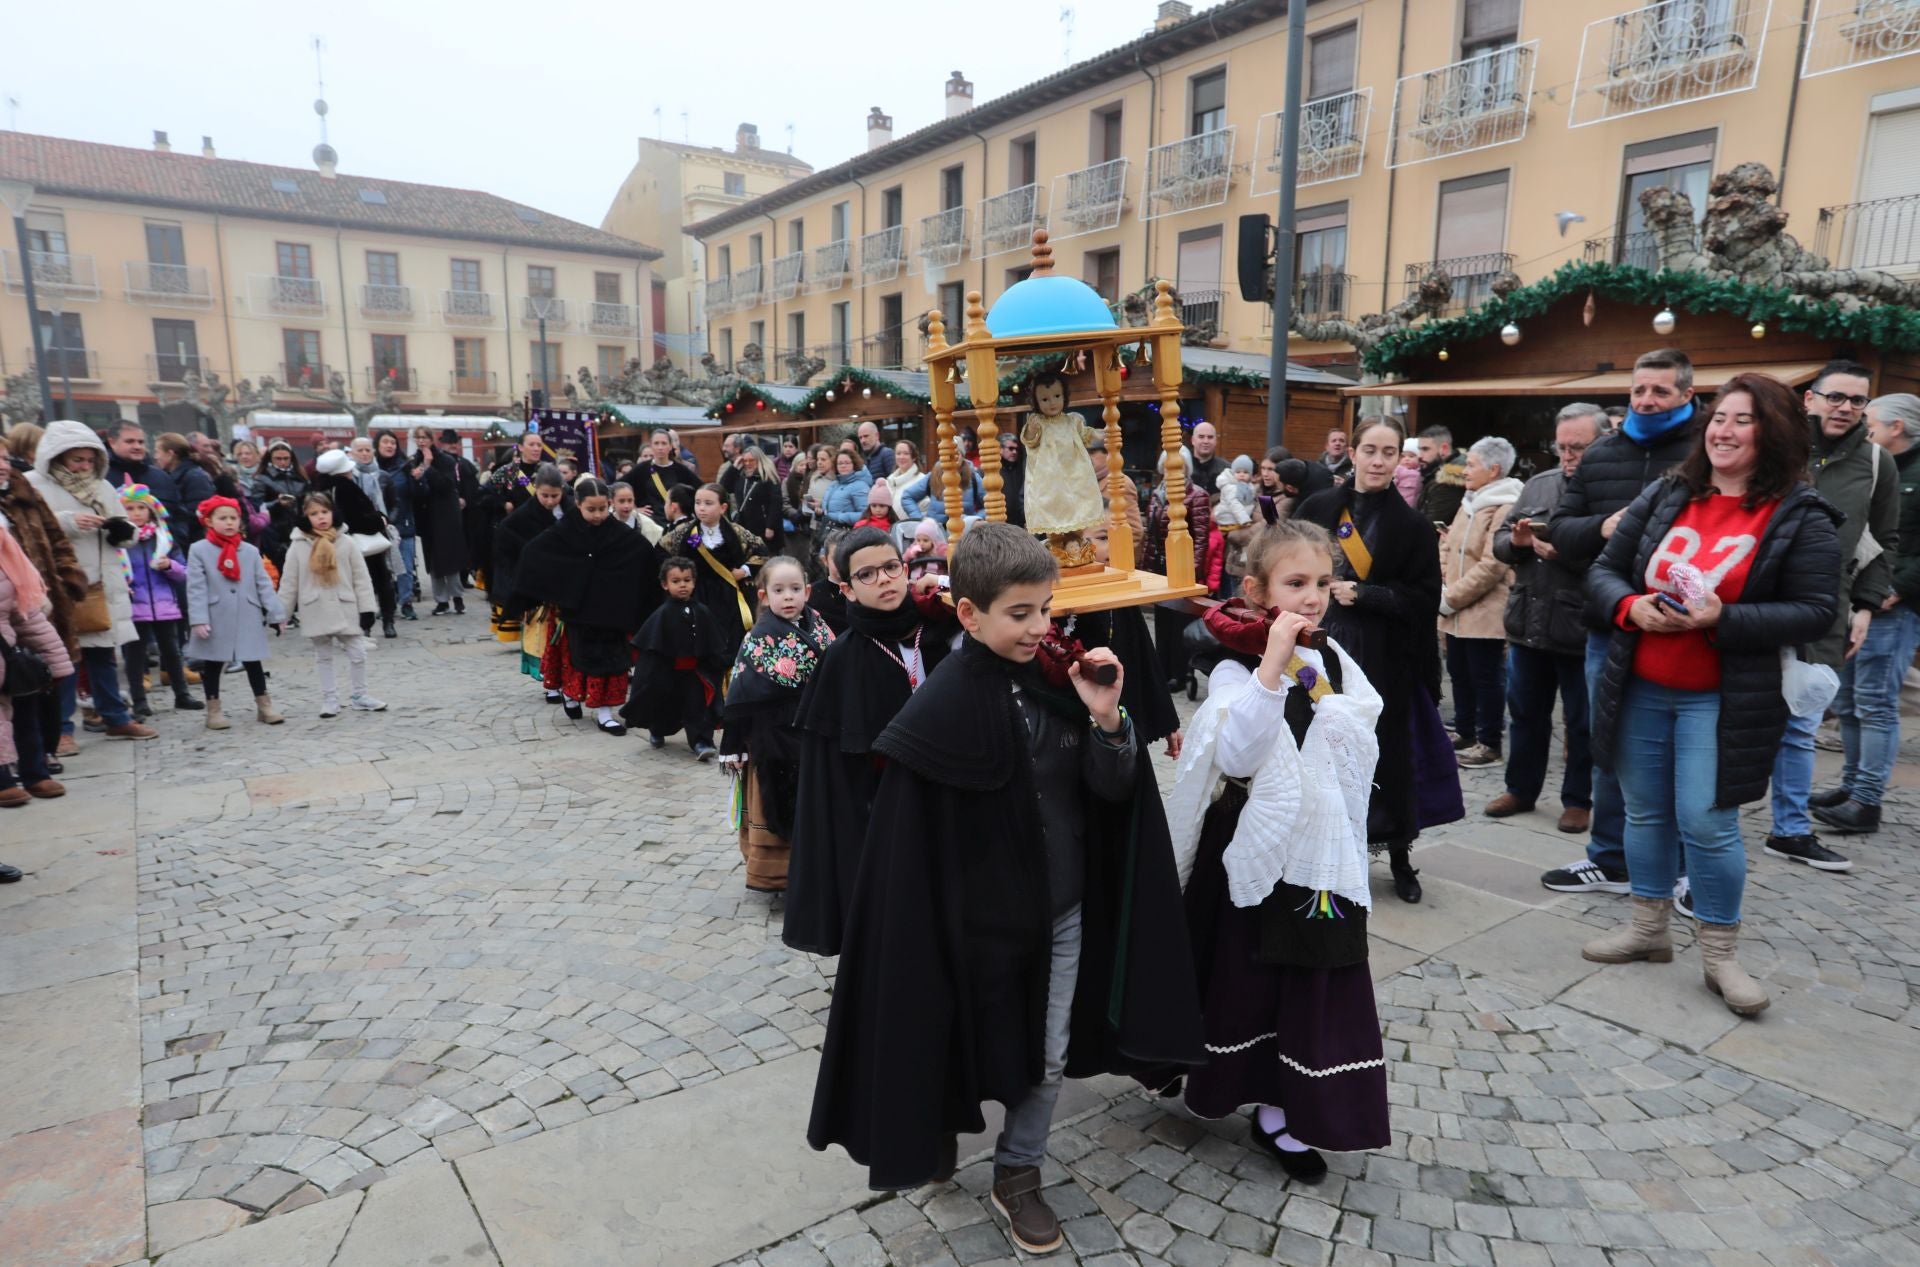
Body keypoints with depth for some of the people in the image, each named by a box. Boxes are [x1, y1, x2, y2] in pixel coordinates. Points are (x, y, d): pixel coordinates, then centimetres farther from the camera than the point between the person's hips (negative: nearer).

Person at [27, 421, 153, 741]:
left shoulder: (102, 487, 15)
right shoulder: (32, 485, -2)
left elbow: (126, 535, 17)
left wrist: (118, 528, -5)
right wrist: (68, 522, -21)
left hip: (101, 586, 5)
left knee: (103, 654, 13)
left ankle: (117, 718, 21)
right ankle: (61, 727, 5)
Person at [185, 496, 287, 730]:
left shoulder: (250, 551, 4)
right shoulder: (199, 550, -4)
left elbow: (264, 584, 5)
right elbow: (196, 588, -8)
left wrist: (277, 613, 2)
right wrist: (199, 619, -15)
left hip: (247, 620, 2)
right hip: (216, 621, -2)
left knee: (253, 662, 9)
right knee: (212, 664, 9)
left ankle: (264, 706, 18)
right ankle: (213, 710, 18)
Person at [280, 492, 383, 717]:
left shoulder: (346, 542, -2)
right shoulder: (298, 546, -1)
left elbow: (361, 577, 0)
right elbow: (289, 582, 3)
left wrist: (367, 607, -4)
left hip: (346, 609, 0)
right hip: (316, 612, 0)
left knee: (357, 654, 4)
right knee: (323, 657, 11)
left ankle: (359, 695, 19)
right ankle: (330, 699, 19)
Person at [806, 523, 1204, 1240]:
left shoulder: (1059, 680, -7)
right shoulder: (945, 706, -20)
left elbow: (1113, 789, -6)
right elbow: (915, 840, -16)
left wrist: (1105, 718, -24)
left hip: (1066, 909, 4)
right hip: (984, 918, -4)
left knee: (1048, 1057, 16)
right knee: (968, 1047, 18)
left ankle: (1018, 1176, 39)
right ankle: (938, 1135, 48)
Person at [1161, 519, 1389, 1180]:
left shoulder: (1334, 660, 5)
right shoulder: (1237, 667, -15)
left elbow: (1364, 748, 16)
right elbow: (1235, 759, -31)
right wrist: (1273, 666, -34)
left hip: (1319, 852, 6)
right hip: (1252, 851, -5)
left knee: (1310, 984, 10)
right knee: (1242, 976, 11)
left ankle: (1278, 1113, 26)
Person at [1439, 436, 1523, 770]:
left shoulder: (1505, 508, -16)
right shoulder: (1470, 502, 12)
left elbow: (1491, 566, -21)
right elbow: (1447, 546, 14)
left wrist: (1451, 597, -17)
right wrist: (1443, 586, -1)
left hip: (1485, 612, -9)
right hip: (1457, 612, 9)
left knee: (1486, 678, 1)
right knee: (1460, 673, 17)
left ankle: (1489, 744, 13)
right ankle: (1466, 734, 30)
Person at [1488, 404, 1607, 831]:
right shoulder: (1538, 485, 9)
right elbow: (1499, 542, 12)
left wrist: (1566, 552, -23)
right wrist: (1515, 540, -9)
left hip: (1581, 631, -6)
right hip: (1528, 624, 6)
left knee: (1581, 723, 10)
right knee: (1526, 713, 18)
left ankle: (1578, 799, 25)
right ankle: (1521, 789, 33)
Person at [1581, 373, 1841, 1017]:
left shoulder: (1801, 516, -5)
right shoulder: (1664, 497, 5)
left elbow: (1815, 611, -9)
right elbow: (1604, 571, 7)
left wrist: (1723, 620, -22)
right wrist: (1630, 606, -14)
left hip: (1723, 699, -4)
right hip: (1641, 690, 4)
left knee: (1706, 822, -4)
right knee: (1647, 813, 13)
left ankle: (1720, 954, 16)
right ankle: (1648, 928, 30)